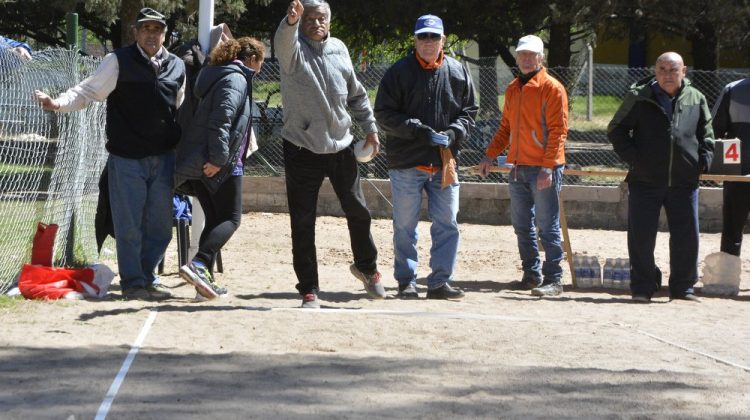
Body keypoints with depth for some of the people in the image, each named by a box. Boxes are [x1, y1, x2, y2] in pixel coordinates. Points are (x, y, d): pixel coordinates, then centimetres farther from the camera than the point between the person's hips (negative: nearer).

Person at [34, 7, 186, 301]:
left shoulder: (176, 67, 11)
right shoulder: (119, 61, -3)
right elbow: (88, 91, -6)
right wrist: (59, 103, -23)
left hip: (163, 158, 5)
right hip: (127, 158, -4)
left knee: (160, 226, 8)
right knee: (129, 226, -2)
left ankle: (146, 279, 23)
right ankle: (132, 284, 8)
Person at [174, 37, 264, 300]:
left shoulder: (219, 76, 21)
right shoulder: (236, 80, -9)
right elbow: (221, 120, -22)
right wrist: (219, 158, -25)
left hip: (196, 160, 9)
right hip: (220, 164, -9)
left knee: (214, 219, 14)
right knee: (230, 219, -6)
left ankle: (204, 277, 10)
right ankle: (198, 265, -24)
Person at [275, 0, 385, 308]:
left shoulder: (339, 50, 6)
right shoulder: (294, 50, -8)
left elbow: (356, 94, 17)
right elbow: (283, 41, -34)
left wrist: (369, 127, 13)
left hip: (341, 146, 4)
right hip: (302, 149, -4)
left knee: (358, 211, 14)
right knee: (302, 223, -1)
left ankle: (366, 266, 39)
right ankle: (308, 290, 7)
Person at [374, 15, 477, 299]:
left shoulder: (458, 72, 7)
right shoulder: (398, 72, -3)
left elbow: (469, 112, 12)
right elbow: (384, 114, -6)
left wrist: (453, 133, -9)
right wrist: (418, 131, -17)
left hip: (444, 163, 3)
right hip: (406, 162, -3)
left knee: (446, 224, 3)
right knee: (405, 226, 4)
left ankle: (440, 282, 11)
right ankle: (406, 282, 13)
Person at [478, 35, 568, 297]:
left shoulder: (551, 88, -6)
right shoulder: (513, 90, 16)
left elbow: (558, 130, -12)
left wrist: (547, 167, -19)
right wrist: (490, 155, 10)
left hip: (543, 170, -7)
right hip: (518, 168, 7)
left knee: (548, 226, -7)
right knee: (522, 226, 11)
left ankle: (553, 279, -5)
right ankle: (532, 274, 21)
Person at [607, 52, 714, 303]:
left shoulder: (696, 99, 9)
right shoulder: (639, 98, 2)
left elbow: (706, 133, 19)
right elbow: (616, 130, 6)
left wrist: (704, 159, 3)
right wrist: (633, 157, -6)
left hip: (684, 181, 2)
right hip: (645, 179, -2)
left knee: (687, 236, 3)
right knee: (641, 237, 0)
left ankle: (683, 287, 16)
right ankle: (642, 287, 12)